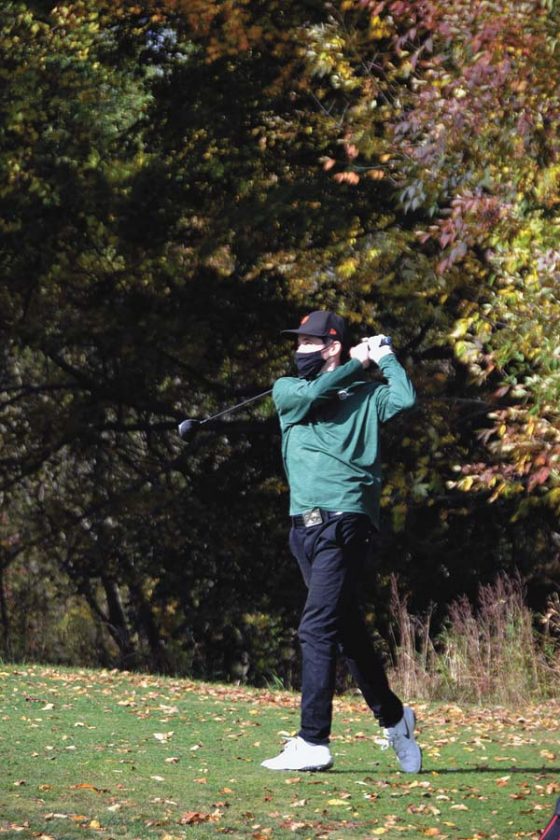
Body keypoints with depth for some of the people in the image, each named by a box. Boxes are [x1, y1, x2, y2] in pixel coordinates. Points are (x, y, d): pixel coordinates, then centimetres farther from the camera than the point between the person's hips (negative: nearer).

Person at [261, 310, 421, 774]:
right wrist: (358, 363, 3)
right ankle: (392, 715, 29)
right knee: (348, 630, 12)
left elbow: (405, 399, -13)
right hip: (304, 526, 5)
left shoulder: (367, 396, 6)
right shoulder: (286, 390, 16)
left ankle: (314, 742, -18)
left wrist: (384, 357, 0)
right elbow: (311, 394, -4)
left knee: (317, 628, -15)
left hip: (344, 522, -5)